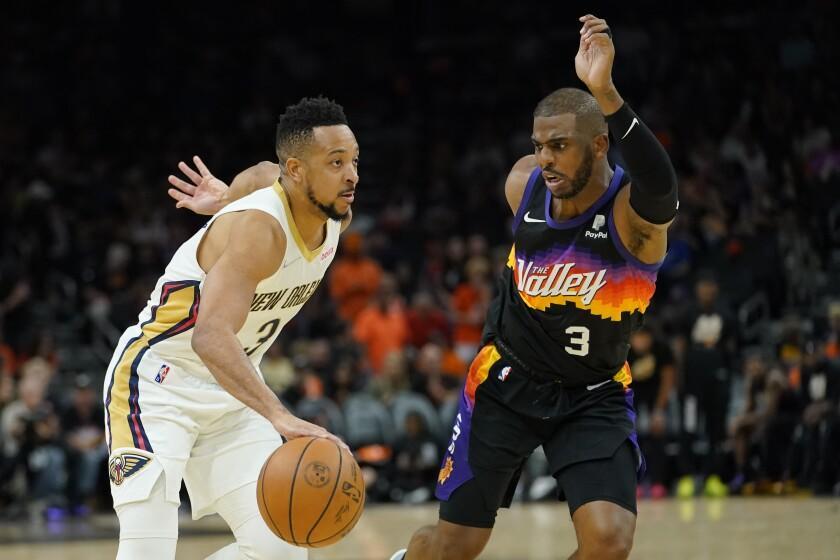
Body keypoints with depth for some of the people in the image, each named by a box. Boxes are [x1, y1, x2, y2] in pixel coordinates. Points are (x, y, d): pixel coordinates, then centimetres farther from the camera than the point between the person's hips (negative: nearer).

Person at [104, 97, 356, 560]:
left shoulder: (336, 217, -4)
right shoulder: (258, 228, -29)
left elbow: (263, 175, 20)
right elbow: (211, 336, -44)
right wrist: (281, 417, -54)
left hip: (230, 393, 7)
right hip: (156, 383, -7)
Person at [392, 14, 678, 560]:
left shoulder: (634, 211, -27)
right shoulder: (524, 184, -13)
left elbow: (661, 189, -53)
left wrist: (605, 94, -65)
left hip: (595, 396, -2)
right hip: (508, 378, 2)